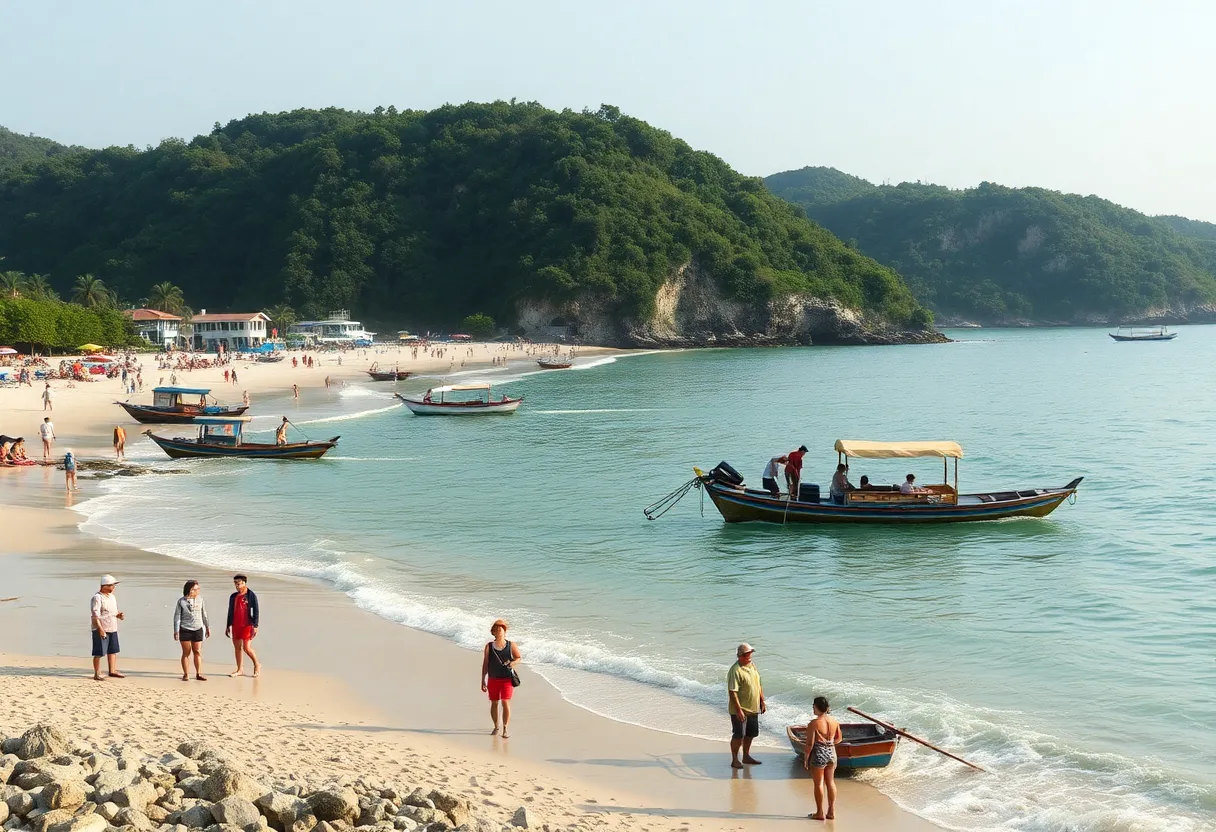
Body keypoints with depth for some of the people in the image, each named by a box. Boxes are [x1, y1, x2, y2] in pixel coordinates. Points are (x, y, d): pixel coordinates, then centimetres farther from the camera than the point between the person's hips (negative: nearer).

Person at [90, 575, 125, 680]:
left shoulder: (111, 596, 13)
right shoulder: (97, 597, -14)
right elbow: (95, 615, -20)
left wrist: (119, 615, 2)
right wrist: (100, 628, -26)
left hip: (112, 629, 8)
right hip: (101, 630, -8)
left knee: (113, 651, 14)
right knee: (99, 653, -2)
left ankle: (112, 671, 24)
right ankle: (97, 674, 5)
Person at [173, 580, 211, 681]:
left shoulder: (200, 600, 5)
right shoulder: (181, 601, -4)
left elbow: (204, 615, 13)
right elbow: (177, 617, -3)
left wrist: (208, 627, 15)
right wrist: (176, 631, -7)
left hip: (198, 630, 3)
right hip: (185, 630, -3)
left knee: (197, 652, 4)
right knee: (186, 653, 2)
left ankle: (198, 674, 10)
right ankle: (186, 674, 9)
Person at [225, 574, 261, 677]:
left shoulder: (251, 595, -5)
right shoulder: (233, 596, 11)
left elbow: (255, 612, -7)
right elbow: (230, 612, 18)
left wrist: (255, 626, -12)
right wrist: (228, 627, 17)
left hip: (247, 625, -6)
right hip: (235, 626, 6)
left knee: (246, 648, -9)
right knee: (237, 647, 7)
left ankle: (257, 665, 12)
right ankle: (239, 670, 14)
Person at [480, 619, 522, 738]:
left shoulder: (511, 646, 0)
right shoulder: (489, 646, 1)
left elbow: (519, 658, 11)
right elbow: (485, 664, 3)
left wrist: (512, 663, -12)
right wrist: (483, 681, 0)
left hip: (507, 679, -2)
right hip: (493, 680, 2)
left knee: (505, 702, -12)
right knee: (494, 703, 10)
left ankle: (505, 729, -5)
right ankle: (496, 726, 30)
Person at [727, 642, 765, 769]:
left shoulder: (752, 666, 8)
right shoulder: (735, 671, -19)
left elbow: (758, 685, 19)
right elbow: (732, 692, -23)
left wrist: (762, 701, 16)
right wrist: (738, 710, -26)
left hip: (753, 709, 8)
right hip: (740, 710, -8)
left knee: (750, 734, 16)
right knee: (738, 735, -2)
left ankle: (746, 756, 30)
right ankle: (735, 760, 9)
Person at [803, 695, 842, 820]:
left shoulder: (813, 724, -18)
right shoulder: (834, 721, 1)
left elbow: (809, 744, -16)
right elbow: (839, 738, 10)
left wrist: (805, 758, -6)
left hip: (818, 755, -6)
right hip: (831, 753, 6)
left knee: (819, 783, 5)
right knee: (830, 782, 14)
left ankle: (820, 813, 12)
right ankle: (831, 811, 19)